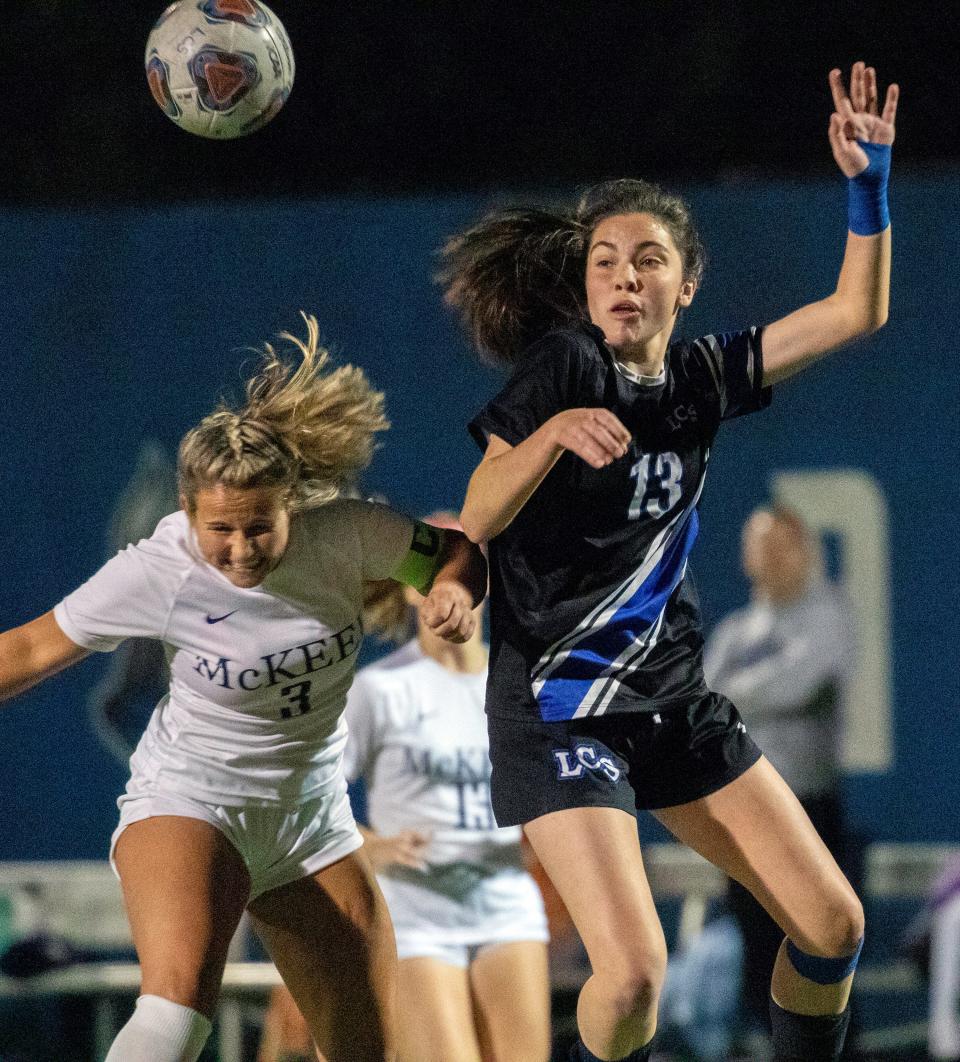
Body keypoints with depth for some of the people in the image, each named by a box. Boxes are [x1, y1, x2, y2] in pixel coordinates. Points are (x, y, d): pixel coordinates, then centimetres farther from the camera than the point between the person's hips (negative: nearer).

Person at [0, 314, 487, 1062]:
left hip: (313, 821, 4)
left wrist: (454, 589, -19)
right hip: (186, 803, -4)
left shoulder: (344, 535, -13)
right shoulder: (157, 572, -19)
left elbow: (455, 551, 4)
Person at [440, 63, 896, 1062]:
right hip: (557, 709, -6)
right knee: (632, 971, -21)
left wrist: (866, 183, -6)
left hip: (672, 700, 6)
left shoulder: (700, 375, 4)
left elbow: (857, 310, 7)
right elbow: (477, 518, -19)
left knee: (832, 921, 2)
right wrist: (552, 433, -36)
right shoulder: (561, 365, -11)